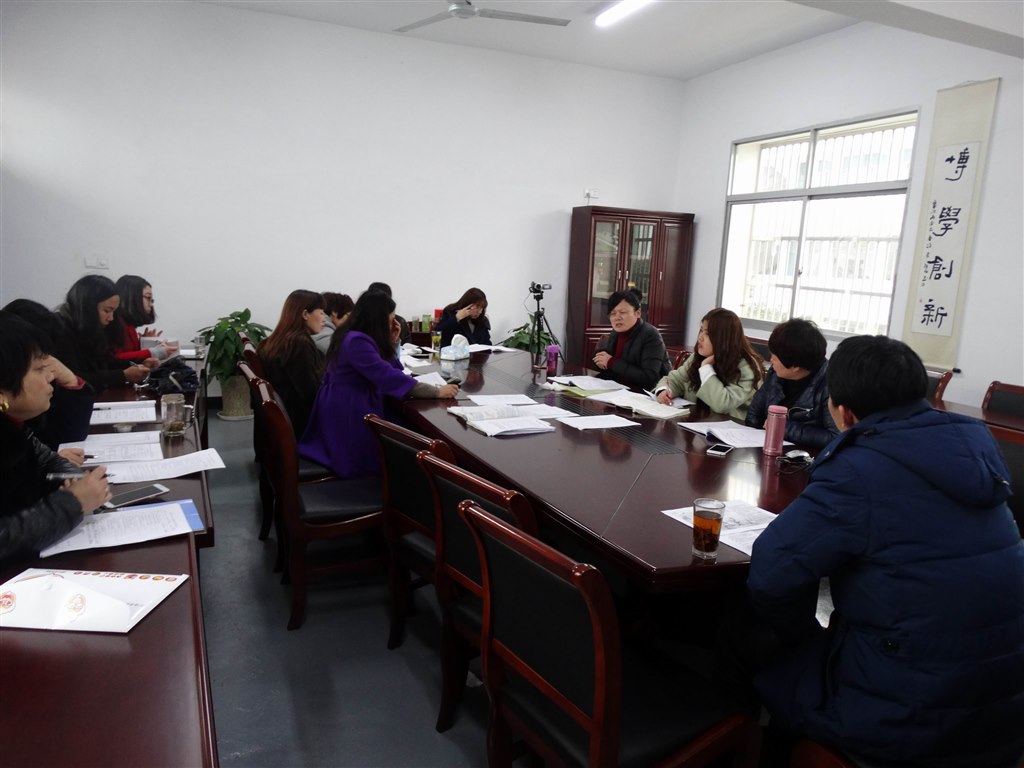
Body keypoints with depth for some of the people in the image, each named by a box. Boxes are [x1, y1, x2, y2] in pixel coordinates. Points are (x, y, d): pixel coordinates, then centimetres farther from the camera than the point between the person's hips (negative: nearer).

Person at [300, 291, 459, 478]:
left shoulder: (361, 338, 9)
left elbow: (392, 370, 14)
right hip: (349, 418, -9)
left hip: (355, 409, 9)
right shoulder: (356, 341, -22)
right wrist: (436, 392, -26)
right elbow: (388, 377, -29)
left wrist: (391, 342, 1)